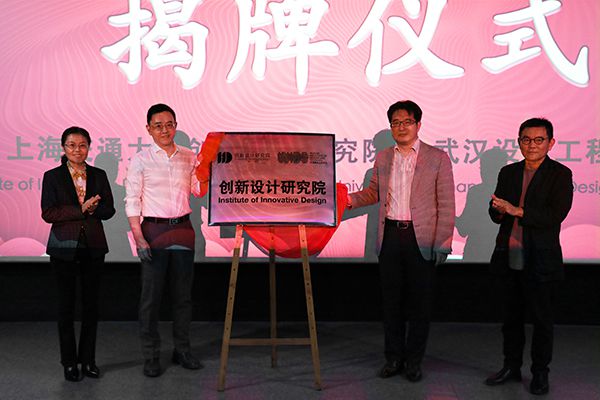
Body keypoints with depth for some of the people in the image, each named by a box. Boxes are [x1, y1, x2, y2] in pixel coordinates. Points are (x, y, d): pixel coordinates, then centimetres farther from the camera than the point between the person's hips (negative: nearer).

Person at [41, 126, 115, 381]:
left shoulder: (99, 175, 7)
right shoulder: (52, 177, 0)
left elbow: (108, 209, 3)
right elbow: (48, 213, -10)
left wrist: (89, 209, -16)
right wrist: (82, 210, -17)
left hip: (93, 247, 2)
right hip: (65, 248, -2)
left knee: (91, 303, 7)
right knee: (66, 305, 5)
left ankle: (88, 359, 19)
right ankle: (69, 362, 16)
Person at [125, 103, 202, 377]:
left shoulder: (189, 157, 8)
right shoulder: (141, 160, -1)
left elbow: (199, 188, 8)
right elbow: (132, 200, -3)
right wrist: (138, 237, -11)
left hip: (183, 229, 3)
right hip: (154, 230, -3)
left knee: (182, 293, 10)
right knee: (151, 294, 1)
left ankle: (182, 350, 22)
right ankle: (151, 355, 13)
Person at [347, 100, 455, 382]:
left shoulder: (437, 158, -2)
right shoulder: (383, 158, 11)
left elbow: (446, 205, -4)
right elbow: (373, 193, 19)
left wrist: (442, 244, -9)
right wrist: (349, 199, 0)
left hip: (422, 239, -3)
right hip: (390, 236, 4)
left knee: (419, 303, 5)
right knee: (391, 301, 10)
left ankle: (413, 361, 19)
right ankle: (393, 358, 23)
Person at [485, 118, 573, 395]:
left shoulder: (560, 174, -6)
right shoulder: (508, 172, 10)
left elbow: (556, 214, -17)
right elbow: (495, 213, 10)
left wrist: (518, 210, -24)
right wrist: (500, 211, -13)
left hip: (540, 261, -5)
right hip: (509, 258, 5)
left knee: (542, 319, 7)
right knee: (511, 317, 15)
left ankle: (540, 373, 22)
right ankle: (511, 367, 29)